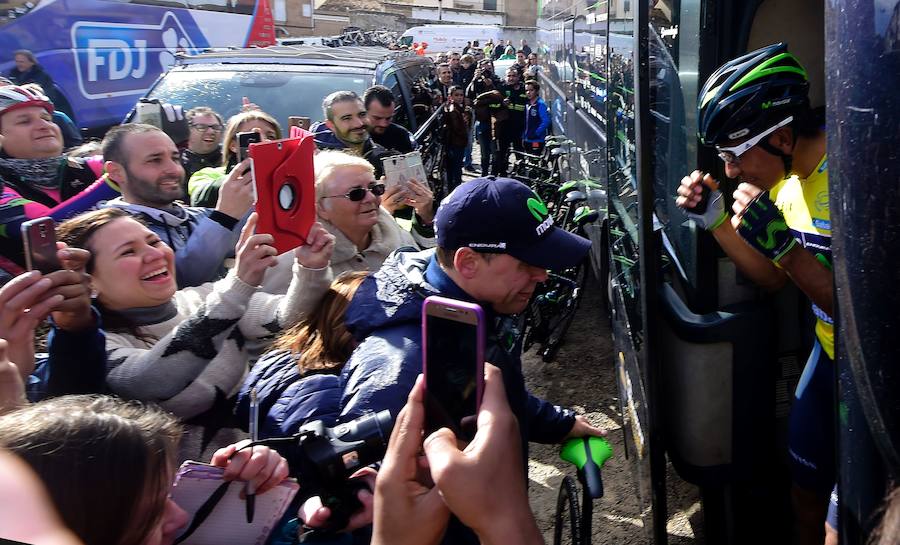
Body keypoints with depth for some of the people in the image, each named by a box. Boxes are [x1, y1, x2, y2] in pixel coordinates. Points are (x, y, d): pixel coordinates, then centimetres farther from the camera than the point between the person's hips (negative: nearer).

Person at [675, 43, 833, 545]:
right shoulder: (788, 176, -1)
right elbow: (774, 278, 6)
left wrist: (781, 243, -35)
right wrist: (716, 221, -6)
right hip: (829, 353, 7)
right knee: (806, 479, 18)